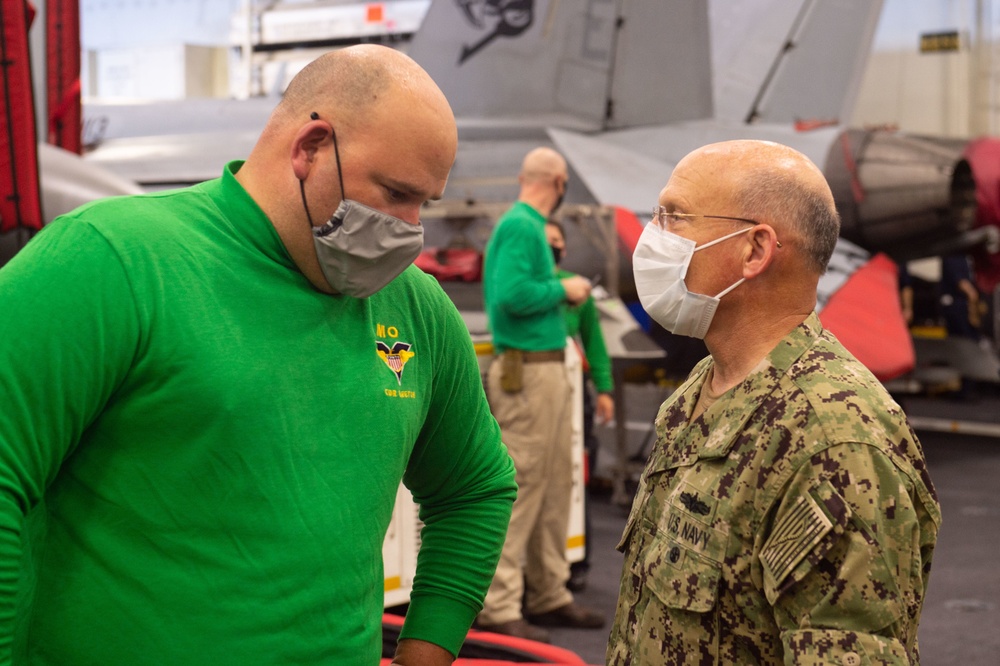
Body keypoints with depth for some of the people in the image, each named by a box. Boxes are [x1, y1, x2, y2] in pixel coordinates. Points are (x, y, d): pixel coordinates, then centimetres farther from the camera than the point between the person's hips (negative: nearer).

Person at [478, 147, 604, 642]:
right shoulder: (521, 227, -13)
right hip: (528, 372, -10)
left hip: (549, 369, 10)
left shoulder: (527, 225, 17)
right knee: (519, 487, -8)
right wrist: (563, 290, -11)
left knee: (555, 485, 15)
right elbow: (511, 294, -24)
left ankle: (550, 596, 24)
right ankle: (498, 606, -3)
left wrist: (558, 290, 16)